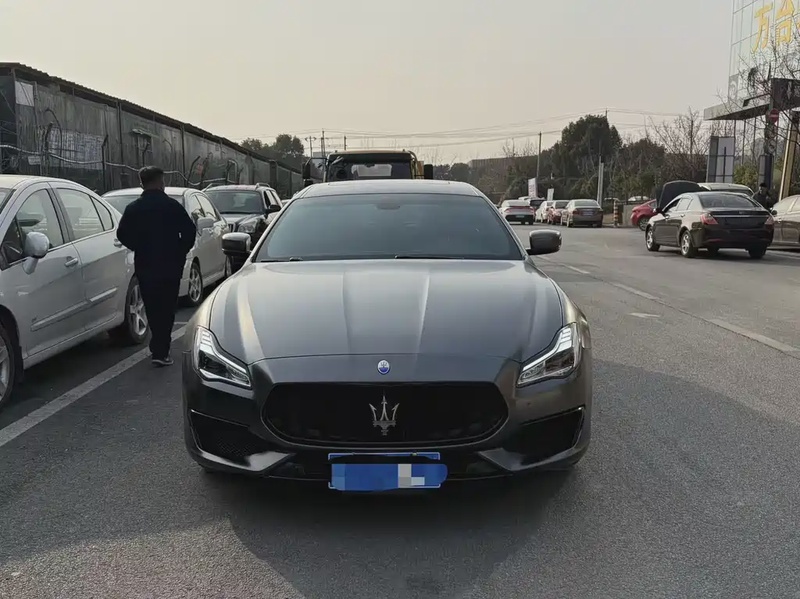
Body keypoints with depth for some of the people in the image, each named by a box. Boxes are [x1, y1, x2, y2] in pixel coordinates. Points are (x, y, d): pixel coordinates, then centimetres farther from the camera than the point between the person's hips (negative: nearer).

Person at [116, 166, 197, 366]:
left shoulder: (133, 208, 1)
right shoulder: (172, 206, -7)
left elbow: (122, 234, 0)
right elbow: (189, 230, -11)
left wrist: (140, 249, 14)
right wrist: (180, 252, 3)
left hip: (144, 267, 3)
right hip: (170, 266, -3)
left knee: (152, 309, 16)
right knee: (166, 309, 2)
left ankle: (158, 345, 26)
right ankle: (160, 351, -5)